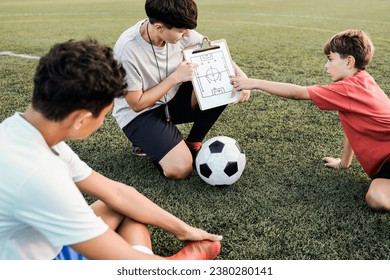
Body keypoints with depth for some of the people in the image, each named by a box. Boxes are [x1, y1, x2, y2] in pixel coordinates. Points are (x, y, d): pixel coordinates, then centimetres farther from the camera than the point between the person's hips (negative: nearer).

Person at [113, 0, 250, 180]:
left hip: (172, 98, 6)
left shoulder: (178, 31, -13)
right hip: (139, 113, -6)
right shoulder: (127, 50, -29)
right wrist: (175, 77, -23)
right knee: (181, 169, -25)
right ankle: (146, 143, 7)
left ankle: (192, 144, 0)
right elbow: (137, 104, -20)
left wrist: (240, 75, -17)